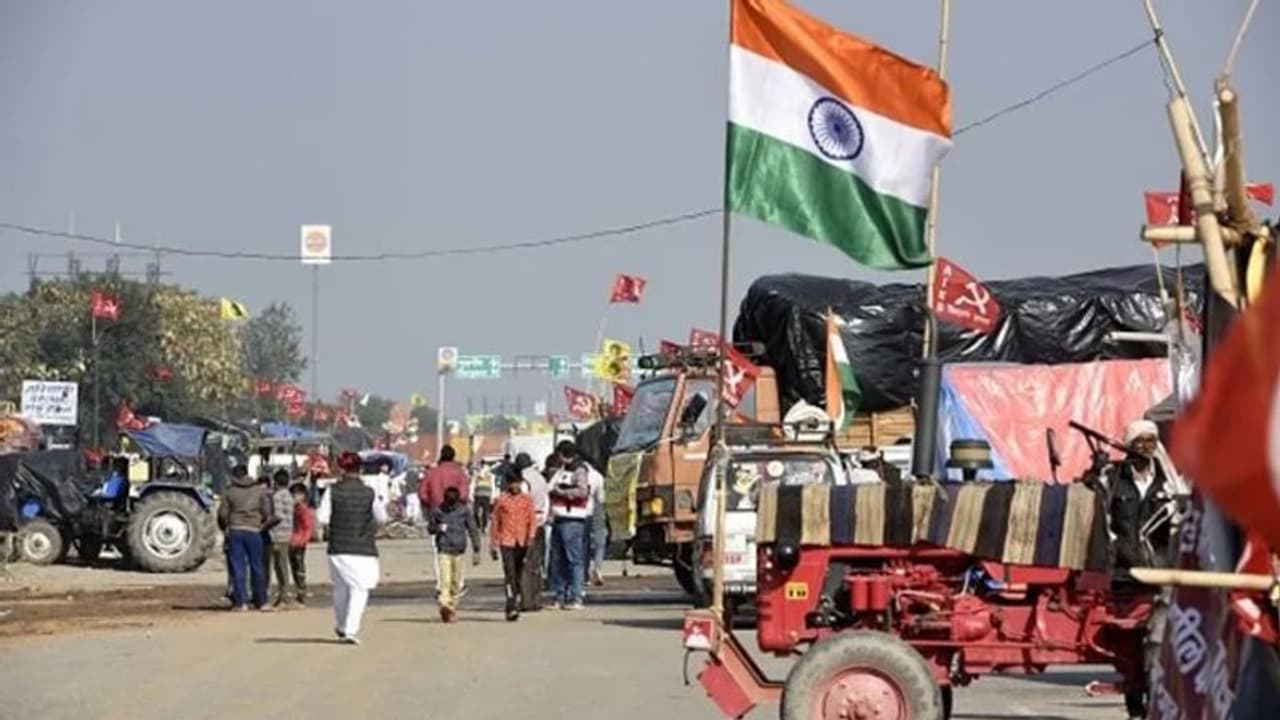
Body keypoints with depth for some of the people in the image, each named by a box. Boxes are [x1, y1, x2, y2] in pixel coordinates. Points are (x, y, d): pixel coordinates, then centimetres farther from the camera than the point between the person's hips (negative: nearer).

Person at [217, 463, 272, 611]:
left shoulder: (229, 492, 3)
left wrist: (225, 528, 21)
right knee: (257, 567, 7)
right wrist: (263, 525, 19)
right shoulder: (260, 490, 4)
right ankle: (261, 602, 11)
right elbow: (267, 512, 2)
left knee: (238, 567, 2)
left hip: (235, 531, 0)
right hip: (254, 531, 0)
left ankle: (240, 602, -2)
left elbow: (222, 514, 3)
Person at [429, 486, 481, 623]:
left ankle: (452, 607, 22)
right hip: (444, 550, -1)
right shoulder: (437, 511, 1)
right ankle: (445, 605, -26)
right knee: (445, 580, -15)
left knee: (456, 582, 8)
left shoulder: (465, 510, 1)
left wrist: (476, 551, -2)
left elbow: (472, 530, 3)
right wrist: (437, 528, -12)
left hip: (459, 550, 1)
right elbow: (431, 528, 12)